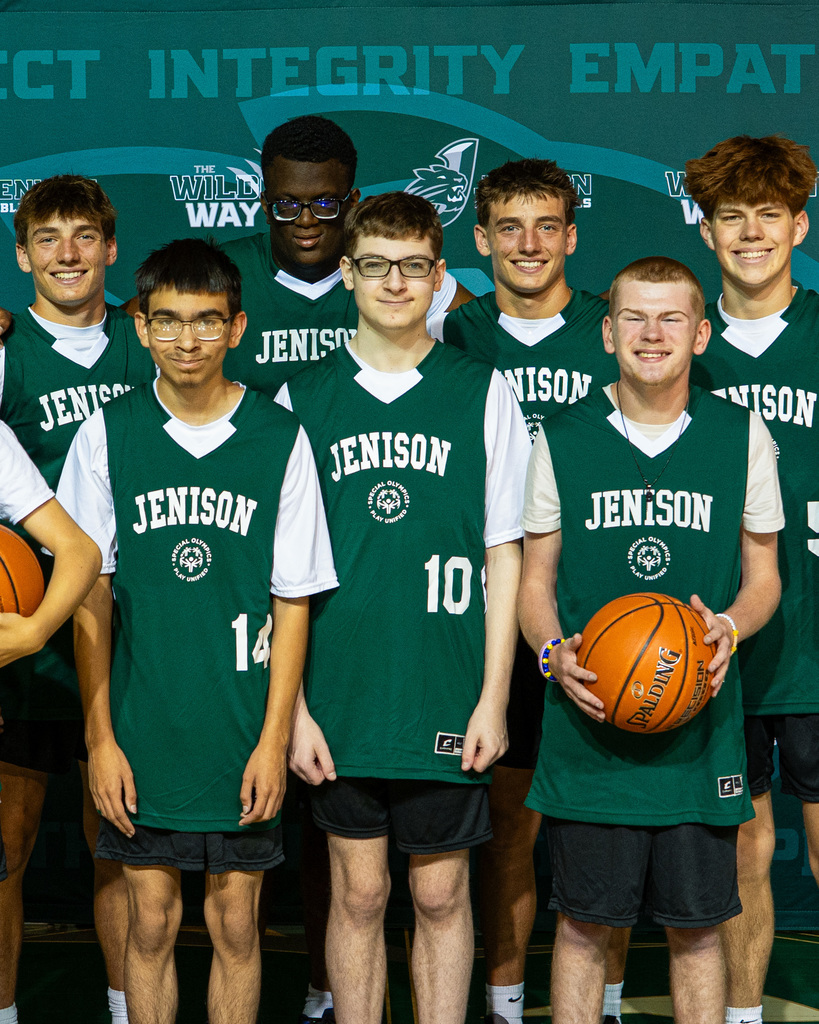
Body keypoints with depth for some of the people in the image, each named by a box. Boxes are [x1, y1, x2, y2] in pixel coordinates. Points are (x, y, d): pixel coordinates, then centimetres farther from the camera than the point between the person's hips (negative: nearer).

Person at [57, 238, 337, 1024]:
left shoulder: (280, 439, -3)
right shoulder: (107, 435, -2)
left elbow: (294, 600, 0)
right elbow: (89, 595, 2)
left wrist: (274, 737, -4)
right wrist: (99, 736, -2)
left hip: (244, 734, 0)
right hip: (141, 731, 1)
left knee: (235, 925, 9)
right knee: (151, 925, 9)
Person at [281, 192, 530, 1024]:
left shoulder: (483, 393, 2)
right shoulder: (301, 399, 3)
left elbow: (503, 556, 3)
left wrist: (493, 698, -2)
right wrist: (293, 707, -2)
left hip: (449, 700, 0)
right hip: (340, 702, 1)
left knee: (441, 896, 8)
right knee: (358, 894, 9)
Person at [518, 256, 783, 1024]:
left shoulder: (741, 435, 4)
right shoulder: (561, 439, 2)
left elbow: (762, 577, 11)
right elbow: (534, 583, 8)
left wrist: (727, 628, -11)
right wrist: (555, 652, -12)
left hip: (700, 726, 1)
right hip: (587, 724, 0)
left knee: (696, 926, 8)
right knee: (583, 924, 6)